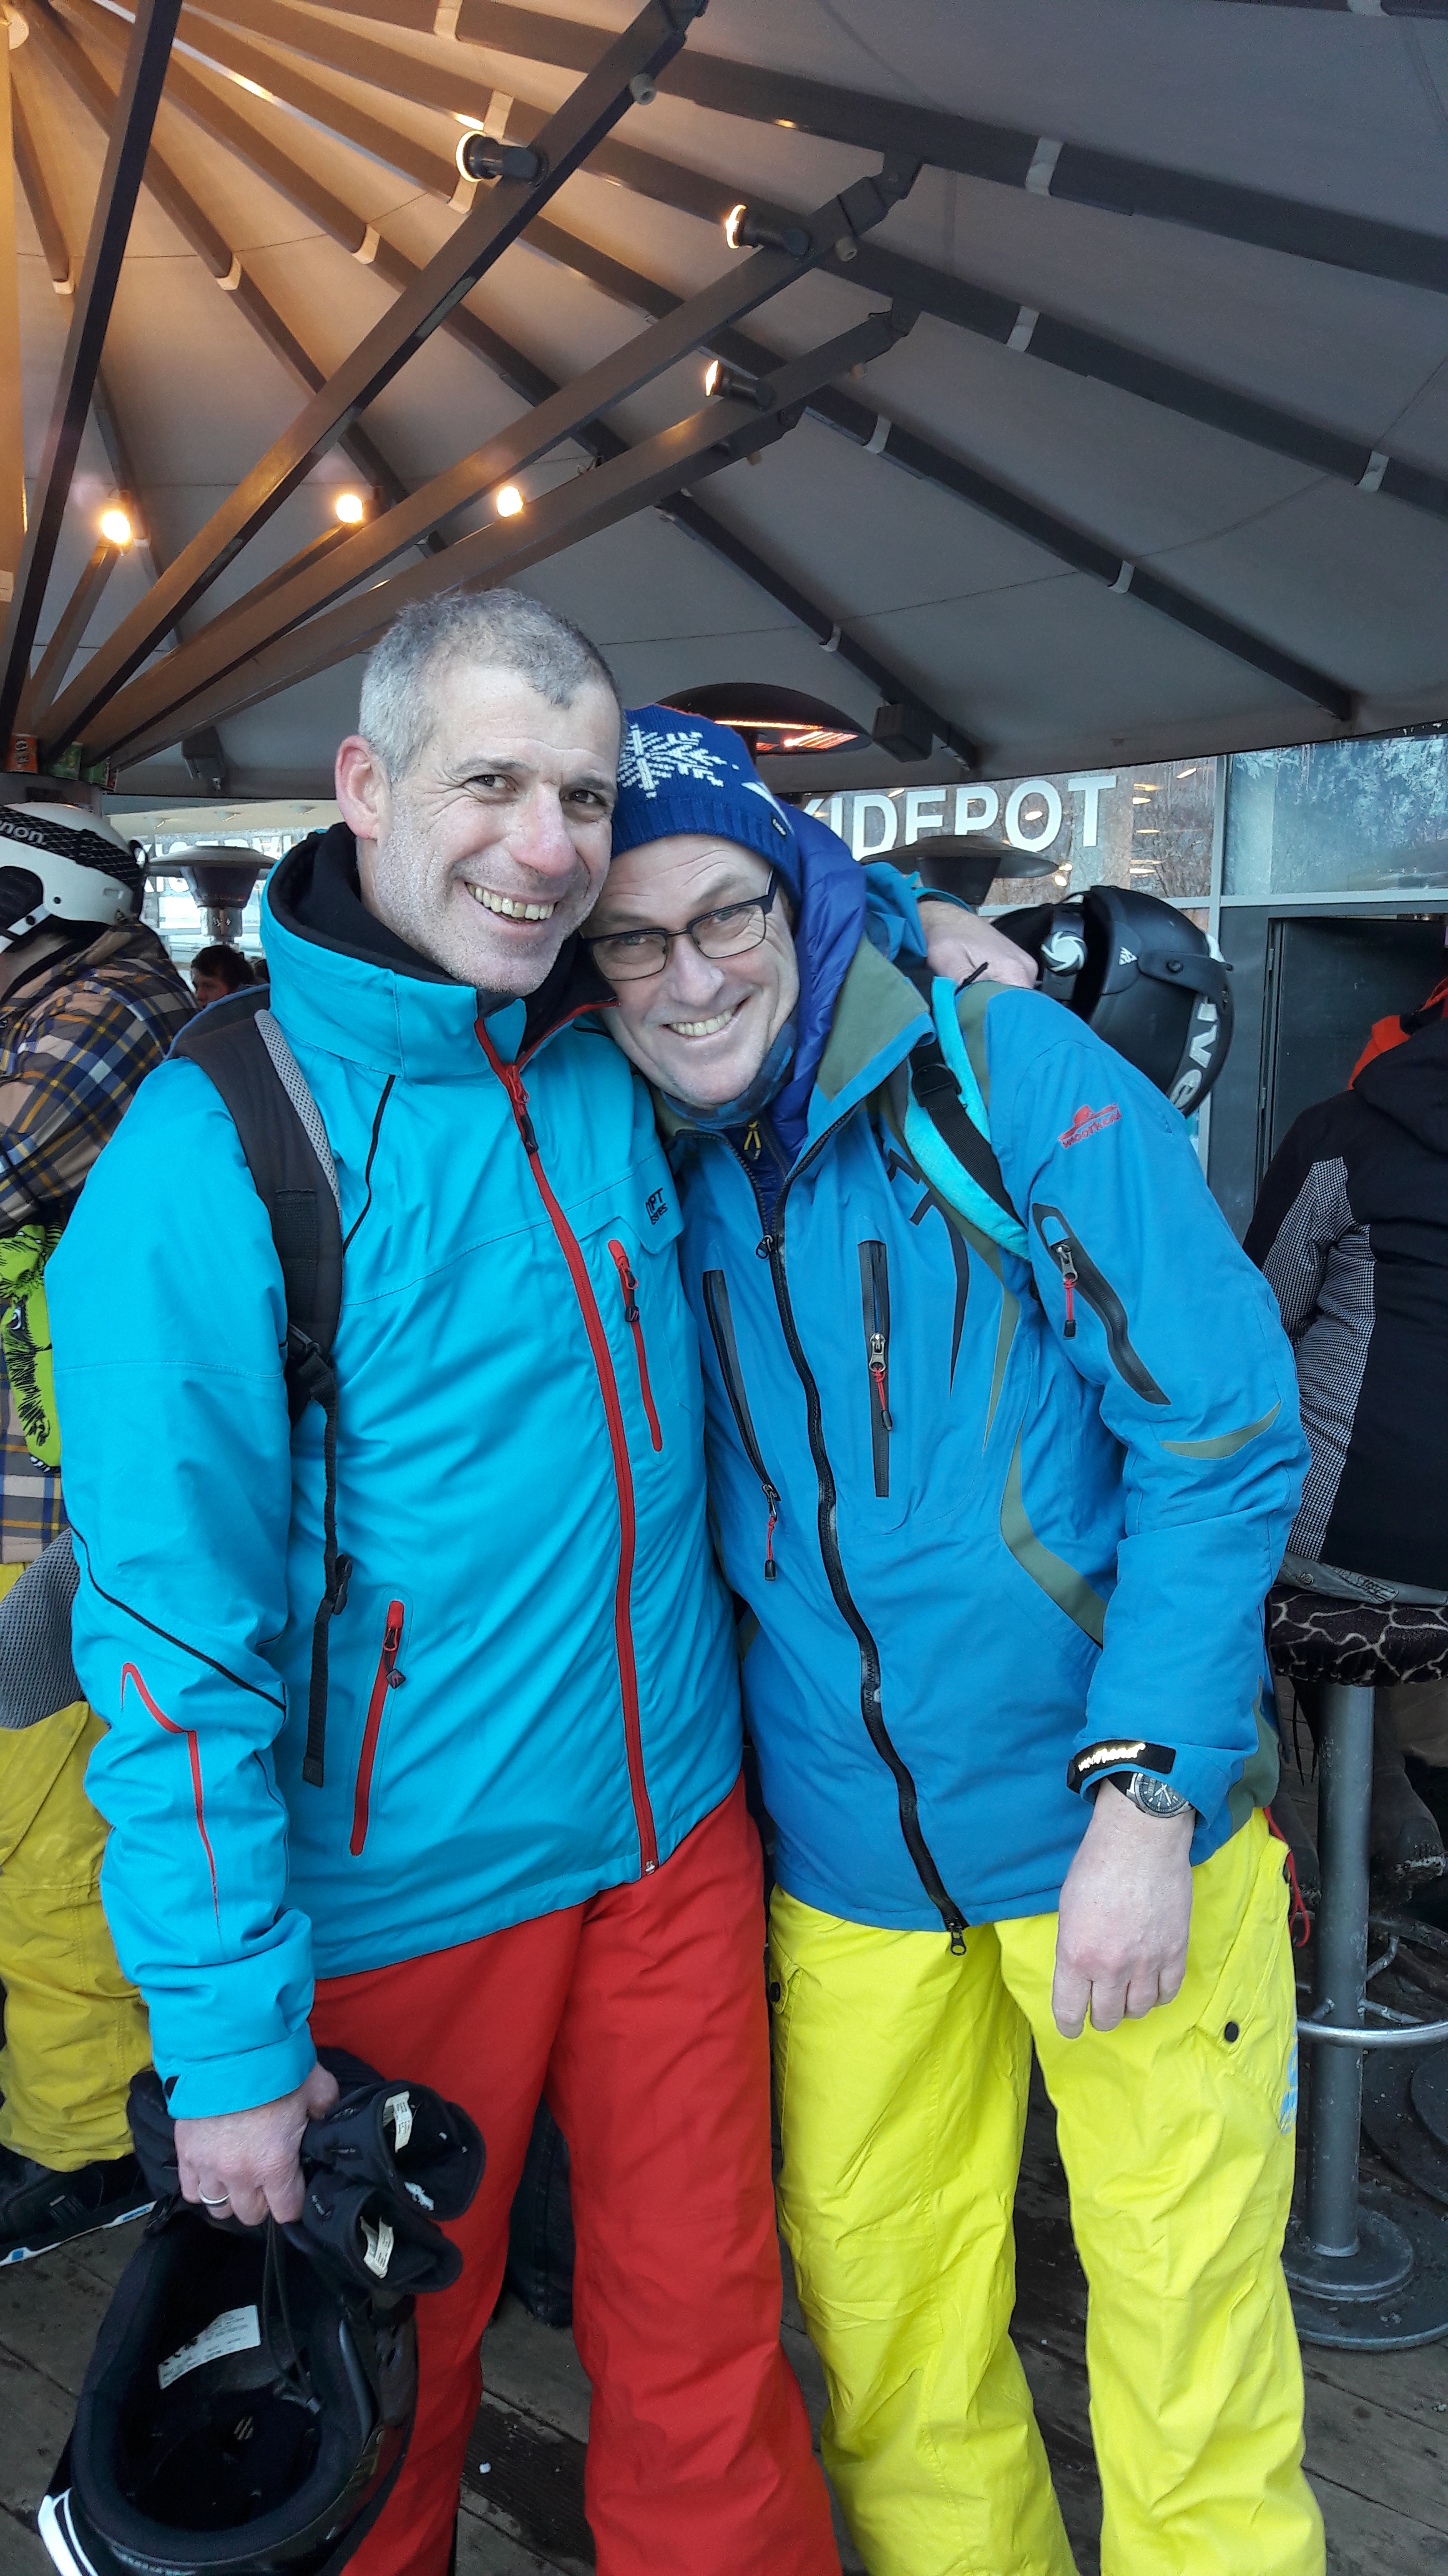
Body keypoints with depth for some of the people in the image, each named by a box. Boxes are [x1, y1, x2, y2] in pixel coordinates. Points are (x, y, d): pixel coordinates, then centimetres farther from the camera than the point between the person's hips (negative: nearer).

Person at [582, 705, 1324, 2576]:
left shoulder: (1011, 1070, -12)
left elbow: (1225, 1434, -12)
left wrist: (1143, 1797, -17)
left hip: (1122, 1814, -3)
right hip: (844, 1853, 4)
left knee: (1190, 2340, 11)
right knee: (881, 2339, 18)